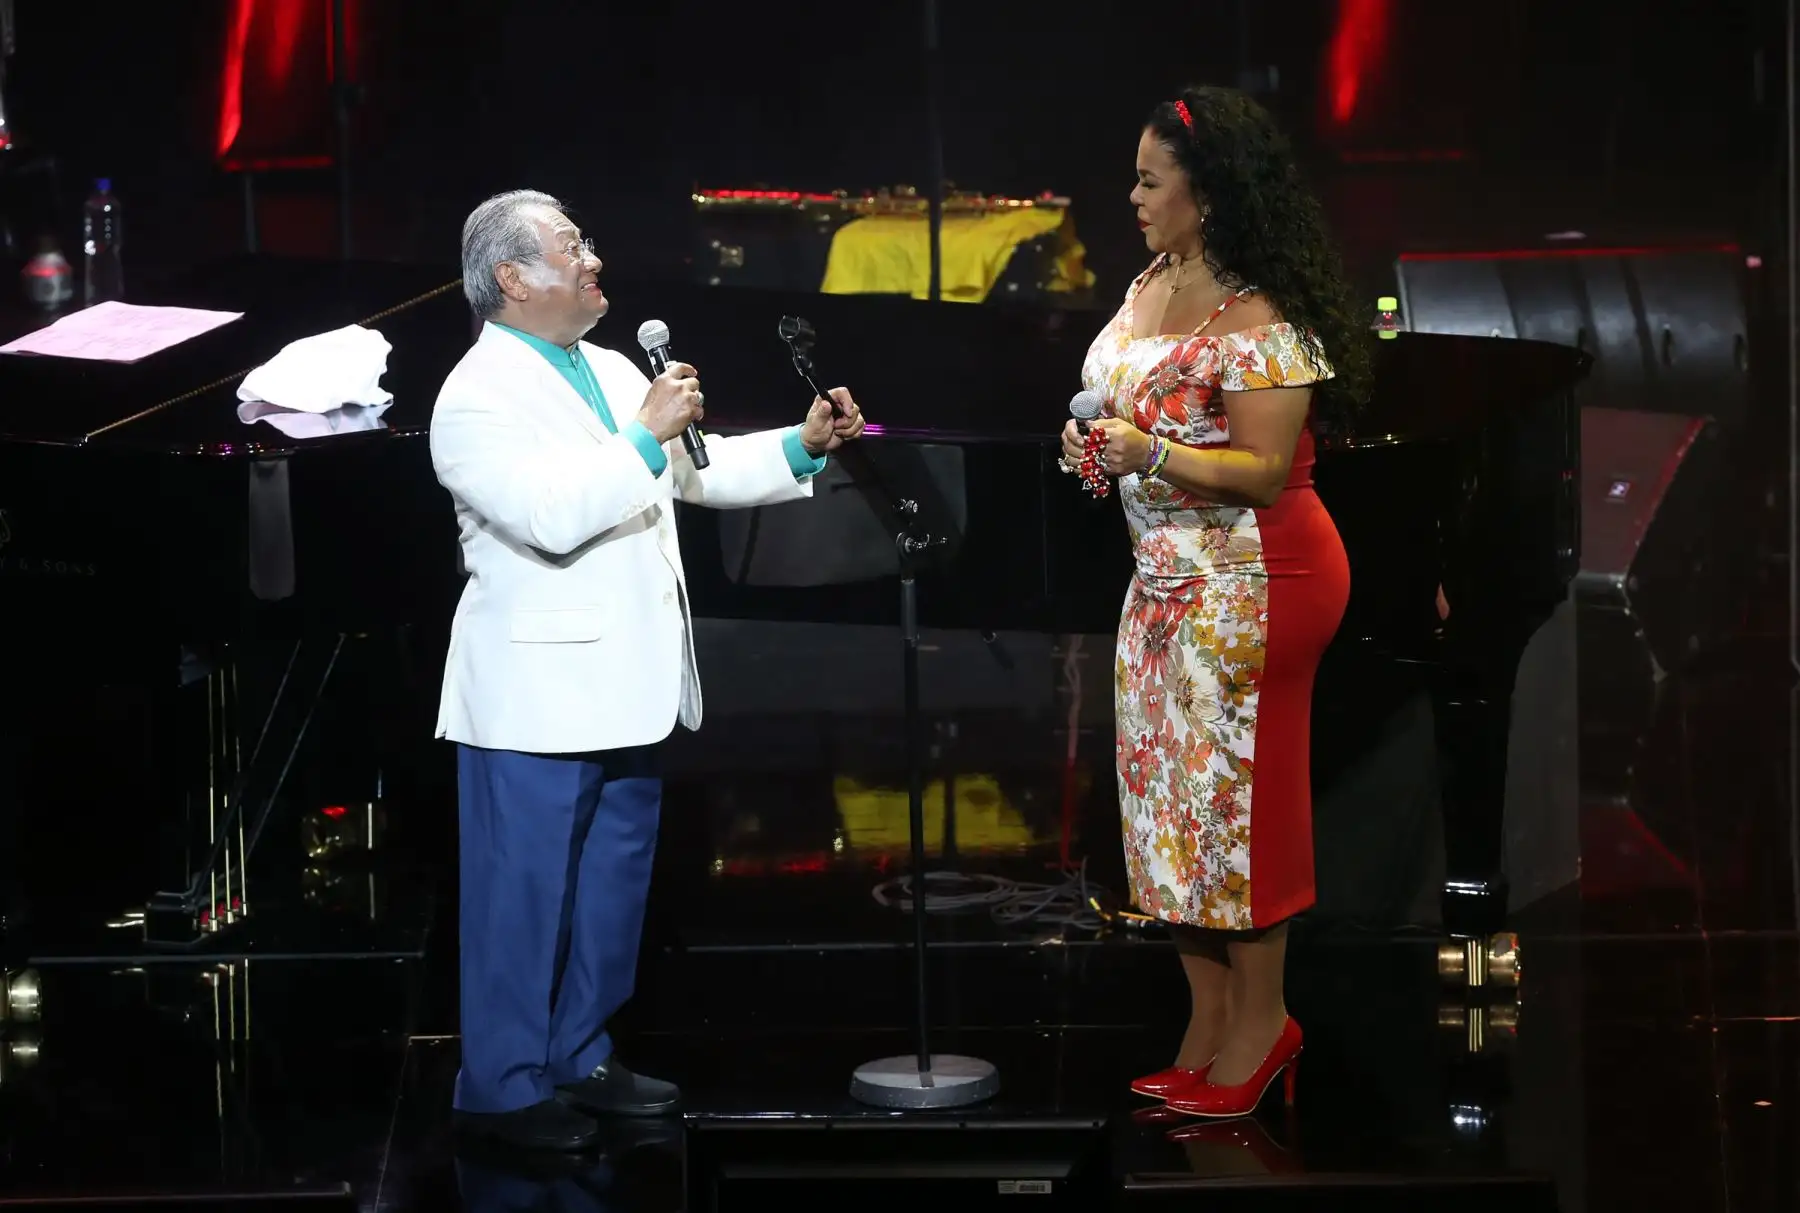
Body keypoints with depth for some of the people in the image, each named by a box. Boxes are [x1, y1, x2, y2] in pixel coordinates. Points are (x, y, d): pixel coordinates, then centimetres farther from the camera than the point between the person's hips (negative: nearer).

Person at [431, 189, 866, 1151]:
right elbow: (552, 515, -25)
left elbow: (696, 470, 17)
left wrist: (802, 446, 5)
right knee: (524, 895, -1)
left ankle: (580, 1058, 29)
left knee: (612, 884, 16)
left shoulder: (612, 371, 14)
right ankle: (503, 1089, 9)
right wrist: (647, 436, -23)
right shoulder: (477, 397, -12)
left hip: (621, 689, 9)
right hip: (540, 697, -9)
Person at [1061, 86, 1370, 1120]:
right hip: (1169, 575, 9)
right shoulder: (1150, 288, 9)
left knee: (1234, 795, -1)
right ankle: (1208, 1025, 20)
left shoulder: (1259, 322, -18)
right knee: (1172, 790, 11)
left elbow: (1267, 471, -20)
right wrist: (1099, 446, 2)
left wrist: (1150, 455, -29)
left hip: (1254, 580, -9)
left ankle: (1260, 1021, 13)